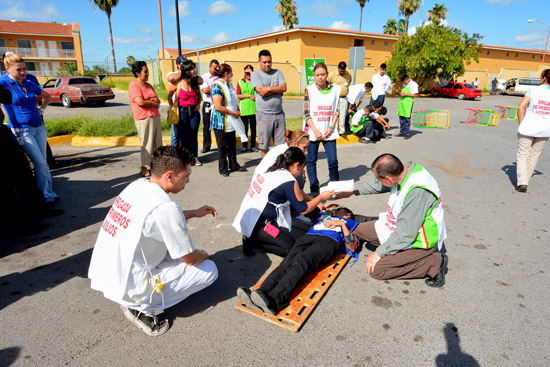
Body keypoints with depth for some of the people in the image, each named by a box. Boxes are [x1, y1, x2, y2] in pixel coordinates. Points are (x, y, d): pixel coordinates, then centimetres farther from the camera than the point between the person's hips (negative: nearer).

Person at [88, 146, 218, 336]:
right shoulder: (166, 207, -25)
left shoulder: (137, 185, -1)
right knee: (209, 269, 0)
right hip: (128, 290, -8)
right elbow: (191, 259, -13)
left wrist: (194, 213, 17)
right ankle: (142, 308, 1)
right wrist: (203, 254, 9)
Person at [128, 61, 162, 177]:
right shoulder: (134, 85, -6)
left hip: (155, 116, 8)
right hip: (144, 118, -8)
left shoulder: (149, 85, 20)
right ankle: (144, 168, 1)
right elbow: (140, 102, -18)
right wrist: (154, 103, -3)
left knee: (158, 143, 10)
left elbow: (158, 101, 18)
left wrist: (154, 100, -6)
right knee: (147, 144, -7)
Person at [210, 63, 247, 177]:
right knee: (222, 146, 3)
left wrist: (238, 111, 4)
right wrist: (233, 113, -17)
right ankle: (223, 168, 15)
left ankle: (233, 165, 27)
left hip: (231, 122, 8)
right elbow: (218, 107, -24)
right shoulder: (217, 87, -17)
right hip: (221, 122, -8)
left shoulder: (229, 85, 11)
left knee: (232, 144, 15)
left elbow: (234, 101, 24)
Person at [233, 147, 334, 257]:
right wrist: (321, 197, 6)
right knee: (293, 248, -8)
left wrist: (316, 202, 21)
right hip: (257, 225, -9)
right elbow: (303, 209, -8)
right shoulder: (289, 182, -19)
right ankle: (253, 241, -3)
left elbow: (295, 195, 19)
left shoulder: (273, 171, 7)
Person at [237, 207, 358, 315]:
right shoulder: (324, 215, 44)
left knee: (300, 261, -34)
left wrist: (342, 223, 9)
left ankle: (272, 300, -55)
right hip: (308, 236, 4)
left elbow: (351, 246, 14)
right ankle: (261, 293, -50)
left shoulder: (351, 222, 32)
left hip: (329, 240, -4)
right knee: (288, 261, -28)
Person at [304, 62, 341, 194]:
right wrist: (315, 131, -10)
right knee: (311, 161, 6)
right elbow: (306, 114, -3)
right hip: (313, 132, 0)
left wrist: (331, 128, -5)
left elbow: (337, 111, 7)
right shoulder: (309, 90, 0)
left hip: (329, 132, 1)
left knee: (333, 161, -2)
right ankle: (314, 187, 21)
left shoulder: (335, 89, 5)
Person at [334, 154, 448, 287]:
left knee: (375, 269, -16)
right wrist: (352, 192, 23)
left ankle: (433, 262, -5)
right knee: (361, 230, 11)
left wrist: (380, 253, -20)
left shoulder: (417, 191, -34)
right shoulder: (405, 171, -7)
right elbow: (377, 186, 14)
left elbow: (405, 234, -30)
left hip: (418, 240, -9)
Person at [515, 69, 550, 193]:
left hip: (527, 129, -3)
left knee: (522, 155, 4)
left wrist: (521, 124, -6)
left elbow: (521, 107, -15)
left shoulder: (533, 90, -6)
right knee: (534, 156, 16)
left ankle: (522, 183, -8)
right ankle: (525, 181, 22)